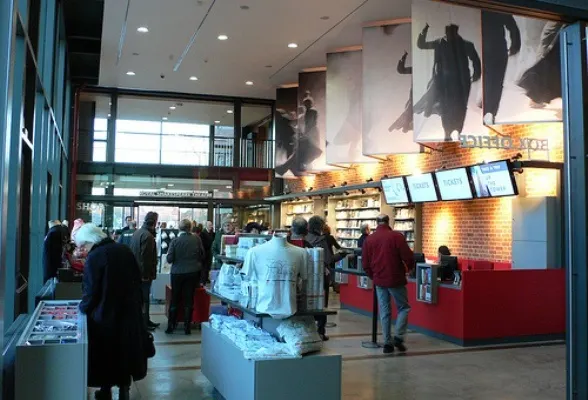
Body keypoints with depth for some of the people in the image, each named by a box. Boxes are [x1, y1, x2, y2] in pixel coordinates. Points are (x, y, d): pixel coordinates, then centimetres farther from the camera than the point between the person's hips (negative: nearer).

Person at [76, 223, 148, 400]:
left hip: (105, 315, -6)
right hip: (129, 312, 6)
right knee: (126, 352, 15)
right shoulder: (125, 251, 4)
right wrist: (135, 304, 19)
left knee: (106, 354, 10)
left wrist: (83, 307, 2)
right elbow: (137, 280, 10)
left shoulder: (95, 256, -16)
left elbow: (91, 290, -16)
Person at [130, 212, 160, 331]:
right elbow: (146, 257, -23)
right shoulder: (148, 236, -21)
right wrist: (147, 274, -19)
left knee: (142, 297, 17)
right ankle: (144, 323, 6)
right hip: (144, 272, -10)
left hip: (136, 271, 10)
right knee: (144, 298, -1)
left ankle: (146, 320, 27)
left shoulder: (137, 232, 10)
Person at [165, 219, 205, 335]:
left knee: (174, 300, 12)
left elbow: (169, 259, -11)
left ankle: (171, 326, 17)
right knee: (189, 300, 8)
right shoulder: (197, 239, -8)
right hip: (193, 272, 1)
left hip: (178, 273, -1)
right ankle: (187, 327, 11)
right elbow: (202, 256, -1)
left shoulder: (175, 241, -12)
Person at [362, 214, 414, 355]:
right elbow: (408, 257, -11)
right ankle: (398, 336, -4)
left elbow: (365, 264, 6)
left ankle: (387, 342, 11)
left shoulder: (369, 239, 4)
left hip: (379, 281, 4)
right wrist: (410, 267, 10)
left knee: (384, 311, 11)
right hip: (396, 279, -4)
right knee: (403, 307, 10)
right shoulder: (397, 236, -9)